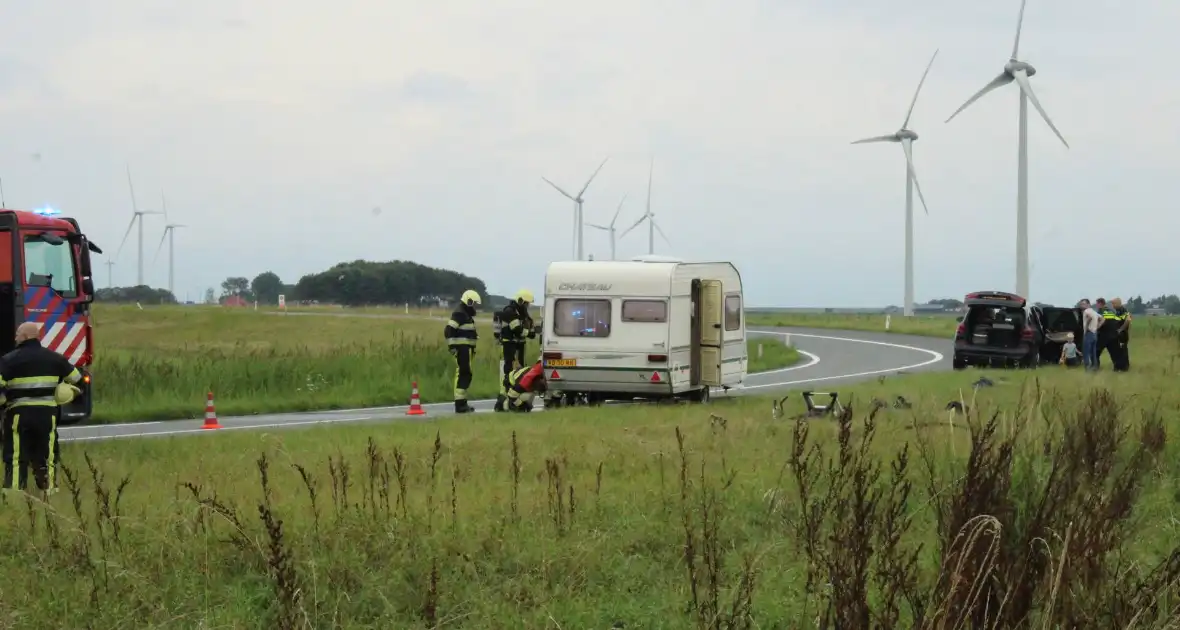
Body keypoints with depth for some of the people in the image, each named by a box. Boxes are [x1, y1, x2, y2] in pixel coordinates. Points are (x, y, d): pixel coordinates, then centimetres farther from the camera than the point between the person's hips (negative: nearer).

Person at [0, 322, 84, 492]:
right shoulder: (54, 358, 10)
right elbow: (77, 380, 18)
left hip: (19, 414, -4)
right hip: (47, 414, 4)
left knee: (16, 458, -2)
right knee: (46, 457, 13)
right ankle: (50, 491, 14)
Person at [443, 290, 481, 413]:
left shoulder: (468, 315, 20)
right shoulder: (459, 314, -13)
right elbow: (448, 331, -20)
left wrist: (473, 348, 30)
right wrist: (451, 346, -22)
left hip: (467, 349, 10)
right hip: (461, 349, -10)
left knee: (466, 375, 13)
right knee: (463, 375, -12)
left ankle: (462, 402, 19)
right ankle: (459, 404, -13)